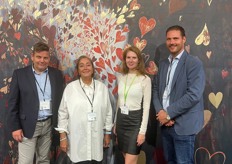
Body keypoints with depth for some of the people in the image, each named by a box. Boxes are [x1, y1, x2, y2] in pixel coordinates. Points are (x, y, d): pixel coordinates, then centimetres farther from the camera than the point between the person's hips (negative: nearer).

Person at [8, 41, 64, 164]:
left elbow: (61, 99, 7)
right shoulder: (19, 74, -4)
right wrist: (15, 127, -9)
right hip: (28, 125, -3)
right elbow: (13, 102, -4)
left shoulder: (57, 74, 3)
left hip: (49, 124, 3)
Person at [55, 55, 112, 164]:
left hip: (97, 139, 2)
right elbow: (63, 113, 0)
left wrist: (107, 133, 11)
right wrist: (63, 136, -3)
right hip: (78, 140, -2)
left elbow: (108, 112, 9)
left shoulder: (102, 87, 4)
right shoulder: (70, 88, -2)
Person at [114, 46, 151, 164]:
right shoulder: (121, 77, 7)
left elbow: (146, 106, -10)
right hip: (121, 119, 5)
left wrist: (143, 131, -14)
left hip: (135, 120, -5)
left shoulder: (145, 79, -9)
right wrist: (115, 123, 15)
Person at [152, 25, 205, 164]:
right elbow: (156, 89, 11)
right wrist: (160, 112, -7)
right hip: (165, 123, 6)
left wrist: (168, 114, -16)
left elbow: (193, 95, -19)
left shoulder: (194, 63, -10)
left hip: (183, 125, -6)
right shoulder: (163, 64, 12)